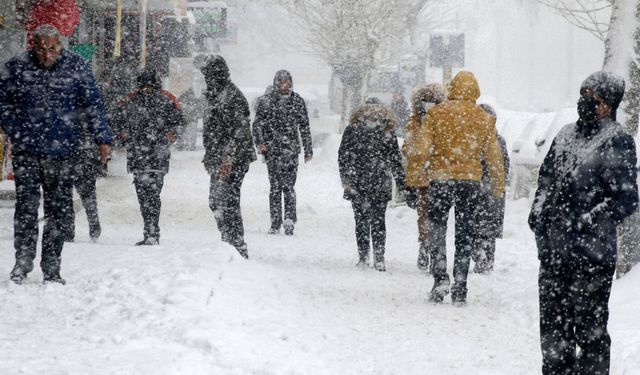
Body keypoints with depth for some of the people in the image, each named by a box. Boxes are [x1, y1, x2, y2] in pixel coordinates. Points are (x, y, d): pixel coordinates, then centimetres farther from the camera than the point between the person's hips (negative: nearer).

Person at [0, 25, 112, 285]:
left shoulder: (76, 67, 1)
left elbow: (93, 105, 6)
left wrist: (102, 138, 0)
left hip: (62, 153, 1)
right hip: (26, 152, -1)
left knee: (57, 211, 3)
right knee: (26, 207, -6)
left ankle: (52, 269, 9)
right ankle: (23, 261, 6)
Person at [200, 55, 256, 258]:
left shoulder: (232, 96, -15)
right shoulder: (216, 95, 17)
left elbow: (239, 132, -21)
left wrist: (228, 158, -24)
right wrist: (209, 156, 23)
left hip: (232, 161, -11)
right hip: (219, 161, 11)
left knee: (227, 203, -12)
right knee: (216, 202, 14)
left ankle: (238, 247, -11)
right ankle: (228, 243, 21)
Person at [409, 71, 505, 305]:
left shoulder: (437, 113, -4)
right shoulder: (484, 119, 2)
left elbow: (421, 149, -6)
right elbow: (494, 155, 6)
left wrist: (420, 160, 16)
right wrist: (499, 185, 17)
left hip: (440, 178, -1)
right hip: (470, 180, 2)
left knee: (437, 227, 10)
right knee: (465, 233, 8)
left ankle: (440, 277, -9)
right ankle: (459, 289, 7)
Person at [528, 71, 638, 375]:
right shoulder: (566, 136, 15)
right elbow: (546, 180, 24)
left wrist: (586, 223, -17)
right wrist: (538, 215, 10)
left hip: (591, 255, -7)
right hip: (553, 251, 7)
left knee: (589, 327, -3)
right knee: (553, 323, 13)